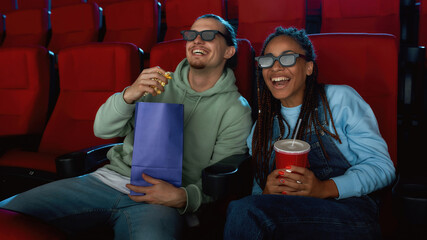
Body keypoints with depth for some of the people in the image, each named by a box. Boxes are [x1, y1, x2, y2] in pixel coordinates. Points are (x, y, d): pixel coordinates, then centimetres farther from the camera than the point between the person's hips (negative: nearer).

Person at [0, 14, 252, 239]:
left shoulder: (235, 109, 3)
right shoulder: (160, 83, 14)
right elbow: (102, 129, 8)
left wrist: (182, 197, -19)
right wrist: (129, 95, -12)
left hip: (160, 201, -3)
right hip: (108, 178, 4)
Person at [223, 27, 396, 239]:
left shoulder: (340, 99, 4)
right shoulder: (263, 125, 16)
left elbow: (382, 166, -2)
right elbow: (257, 189, 14)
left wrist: (324, 188, -18)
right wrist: (266, 192, -12)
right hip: (291, 217, 4)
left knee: (243, 210, -30)